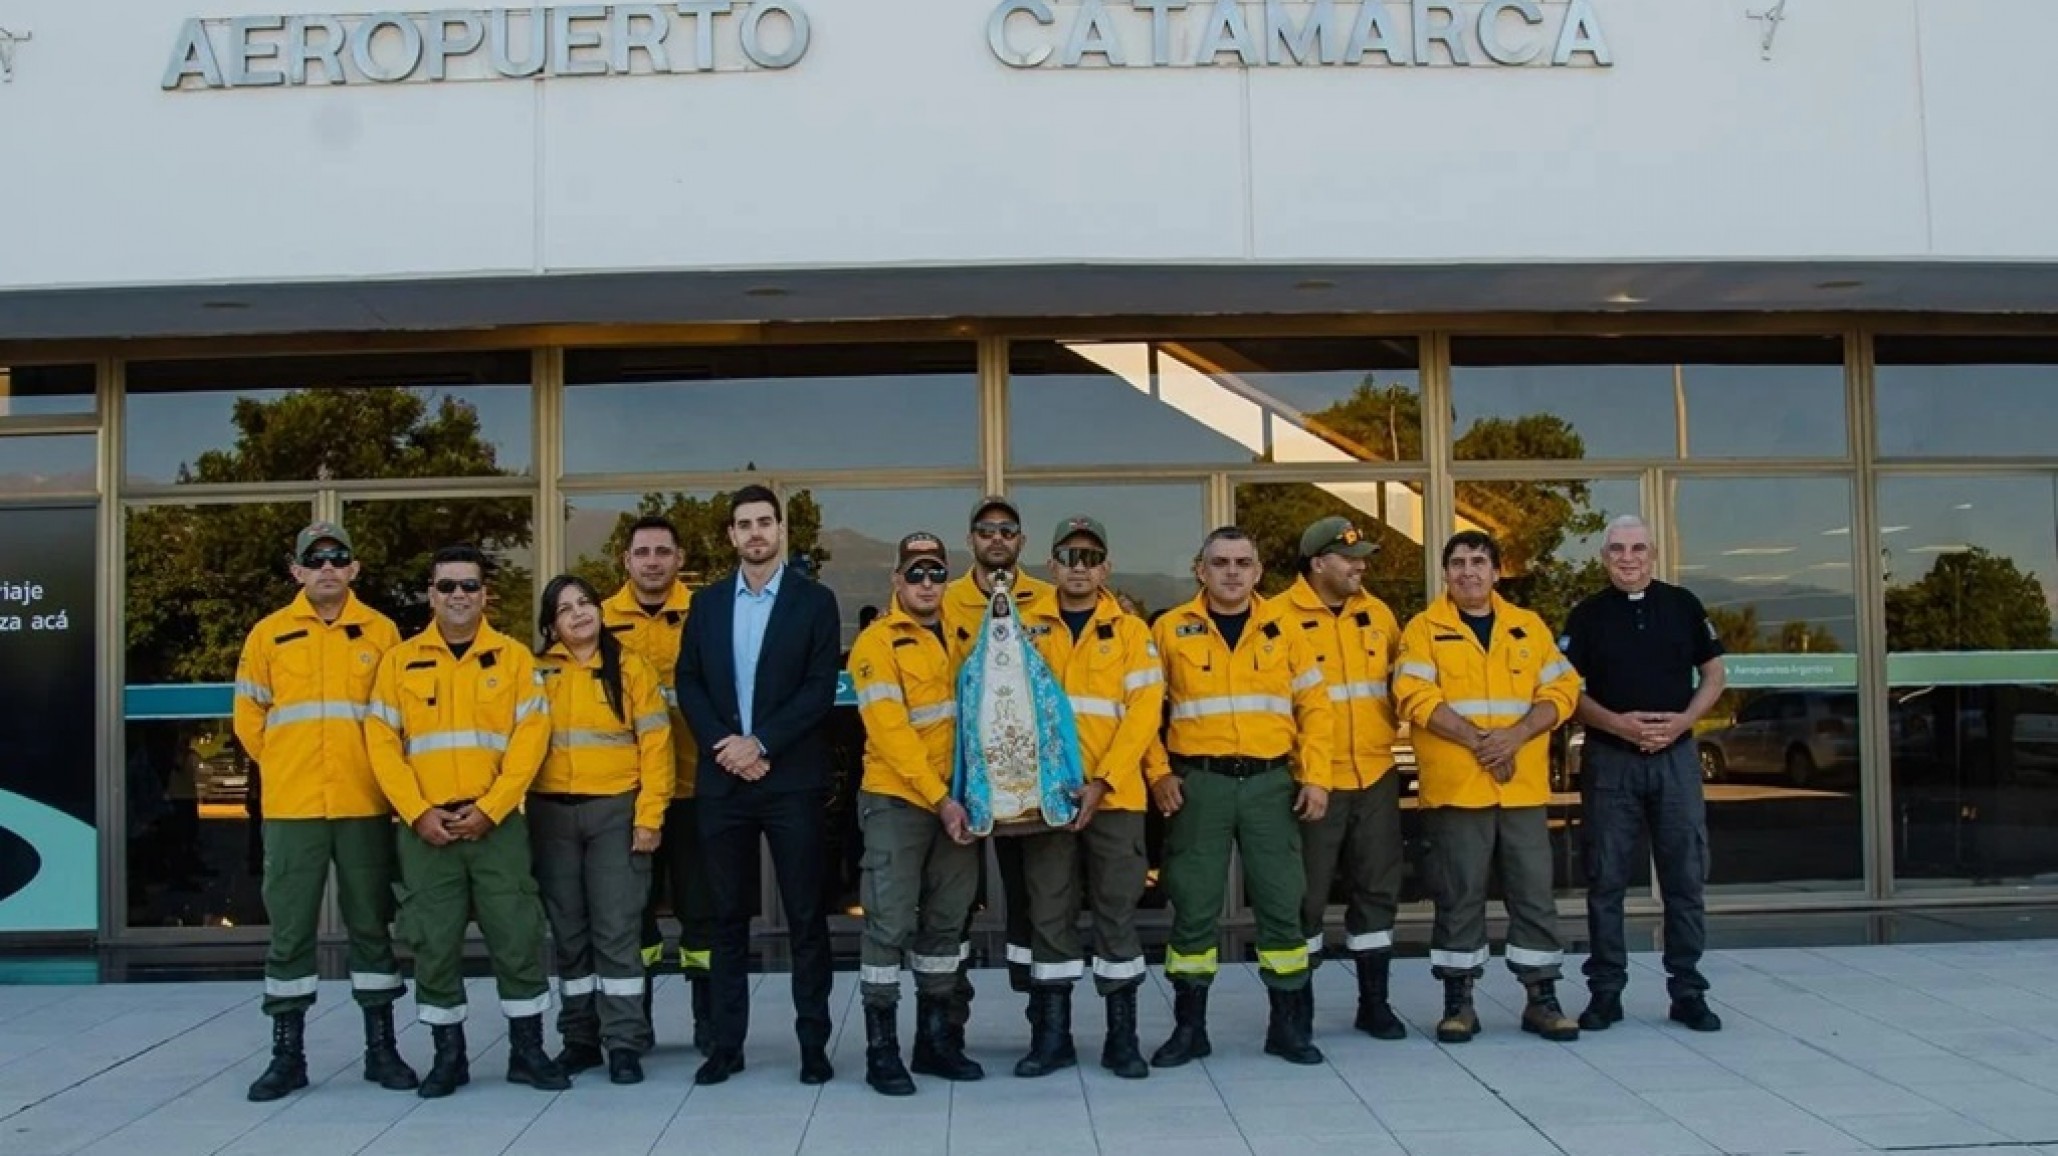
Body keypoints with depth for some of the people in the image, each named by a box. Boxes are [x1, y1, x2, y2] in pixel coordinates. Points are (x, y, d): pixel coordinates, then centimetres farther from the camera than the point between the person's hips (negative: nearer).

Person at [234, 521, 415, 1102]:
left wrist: (366, 769, 5)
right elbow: (249, 717, 10)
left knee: (371, 924, 7)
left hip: (365, 806, 0)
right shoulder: (268, 634, 4)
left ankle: (381, 1048, 16)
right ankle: (287, 1054, 15)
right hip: (291, 809, 0)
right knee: (289, 929, 4)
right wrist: (288, 768, 8)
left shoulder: (381, 632, 4)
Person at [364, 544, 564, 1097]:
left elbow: (530, 739, -3)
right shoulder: (400, 661, 7)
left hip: (498, 823, -1)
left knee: (518, 937, 0)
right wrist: (419, 813, -10)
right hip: (425, 828, 1)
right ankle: (448, 1054, 18)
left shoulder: (514, 657, 4)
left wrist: (488, 809, -11)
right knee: (434, 945, 5)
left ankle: (528, 1050, 12)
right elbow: (382, 743, 2)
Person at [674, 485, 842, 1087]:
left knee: (806, 916, 1)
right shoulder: (707, 602, 12)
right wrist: (722, 744, -8)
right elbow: (688, 682, 8)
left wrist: (760, 742, -13)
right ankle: (727, 1043, 15)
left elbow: (821, 689, -6)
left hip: (792, 779, -3)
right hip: (722, 779, 3)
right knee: (728, 915, 8)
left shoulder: (815, 601, 1)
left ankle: (813, 1042, 9)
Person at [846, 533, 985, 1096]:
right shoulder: (878, 642, -8)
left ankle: (935, 1038, 22)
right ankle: (881, 1048, 6)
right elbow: (891, 732, -14)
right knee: (890, 924, -3)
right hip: (897, 801, -6)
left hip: (955, 802, 6)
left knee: (946, 921, 11)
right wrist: (940, 800, -17)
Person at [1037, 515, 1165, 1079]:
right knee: (1050, 915, 6)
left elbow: (1144, 711, -4)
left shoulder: (1131, 630, 4)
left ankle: (1122, 1036, 13)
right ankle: (1053, 1032, 18)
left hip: (1114, 797, -1)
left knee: (1116, 914, 3)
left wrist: (1101, 782, -14)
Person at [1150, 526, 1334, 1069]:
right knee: (1194, 907, 4)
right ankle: (1189, 1027, 17)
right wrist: (1158, 773, -6)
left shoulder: (1283, 625, 6)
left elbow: (1314, 704, 6)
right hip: (1198, 783, -1)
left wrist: (1315, 776, -2)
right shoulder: (1171, 629, 2)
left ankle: (1288, 1025, 18)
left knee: (1282, 904, 5)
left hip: (1271, 781, 1)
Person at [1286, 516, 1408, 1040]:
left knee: (1378, 887, 10)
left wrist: (1389, 729, 8)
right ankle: (1297, 1002, 17)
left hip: (1375, 776, 5)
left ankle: (1374, 1001, 22)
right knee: (1307, 893, 3)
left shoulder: (1378, 614, 10)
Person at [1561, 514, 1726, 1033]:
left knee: (1685, 878, 4)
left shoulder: (1683, 605, 6)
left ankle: (1688, 991, 13)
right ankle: (1606, 990, 10)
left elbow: (1713, 676, 9)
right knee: (1606, 880, 2)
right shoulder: (1587, 616, 3)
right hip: (1610, 758, -1)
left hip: (1676, 755, 1)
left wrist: (1683, 720, -8)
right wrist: (1617, 723, -15)